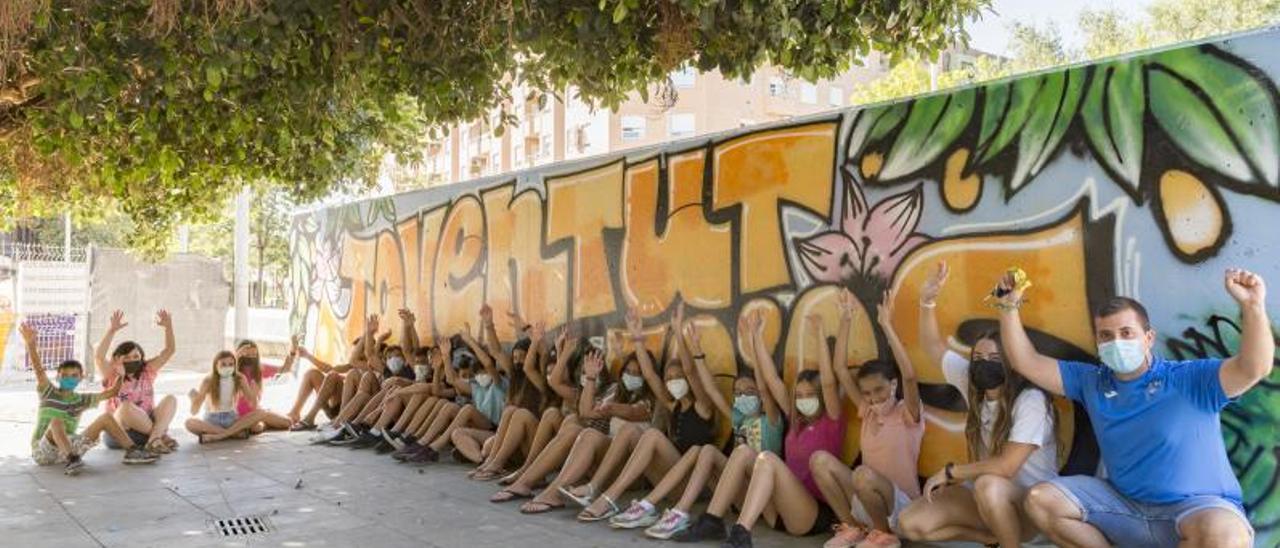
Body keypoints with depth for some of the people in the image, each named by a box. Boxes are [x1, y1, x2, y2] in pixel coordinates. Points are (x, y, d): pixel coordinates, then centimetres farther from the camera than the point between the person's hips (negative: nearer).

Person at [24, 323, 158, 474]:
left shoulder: (82, 399, 11)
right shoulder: (49, 392, -2)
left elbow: (111, 392, 14)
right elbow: (38, 369, -19)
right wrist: (31, 344, -35)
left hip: (68, 446, 4)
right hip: (42, 452, -4)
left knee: (106, 417, -6)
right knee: (56, 422, -36)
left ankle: (132, 451, -8)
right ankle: (72, 460, -48)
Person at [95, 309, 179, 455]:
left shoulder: (147, 372, 12)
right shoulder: (112, 377, 1)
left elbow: (168, 351, 7)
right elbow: (99, 357, -18)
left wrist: (168, 326, -8)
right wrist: (112, 330, -27)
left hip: (148, 423, 4)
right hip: (120, 431, -4)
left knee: (170, 399, -19)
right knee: (126, 406, -35)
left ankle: (154, 440, -38)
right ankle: (161, 434, -26)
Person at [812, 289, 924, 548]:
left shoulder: (908, 413, -6)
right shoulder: (867, 411, 8)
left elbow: (909, 375, -27)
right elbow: (840, 369, 2)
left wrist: (887, 326, -29)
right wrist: (846, 321, -6)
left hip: (900, 506, -5)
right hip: (865, 502, 5)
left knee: (863, 474, -36)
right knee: (820, 459, -15)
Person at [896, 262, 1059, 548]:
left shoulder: (1031, 401, -20)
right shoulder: (973, 386, 0)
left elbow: (1006, 466, -28)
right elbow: (933, 347, 7)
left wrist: (949, 472, -18)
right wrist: (927, 300, -7)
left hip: (1032, 503, -7)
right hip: (988, 500, 7)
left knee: (988, 485, -41)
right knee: (911, 524, -11)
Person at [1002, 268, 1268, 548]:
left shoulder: (1189, 379, -10)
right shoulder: (1091, 382, 5)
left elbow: (1254, 369, -26)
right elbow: (1027, 363, 6)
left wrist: (1253, 306, -41)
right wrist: (1009, 306, -3)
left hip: (1197, 506, -4)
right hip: (1123, 504, 5)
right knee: (1041, 499, -8)